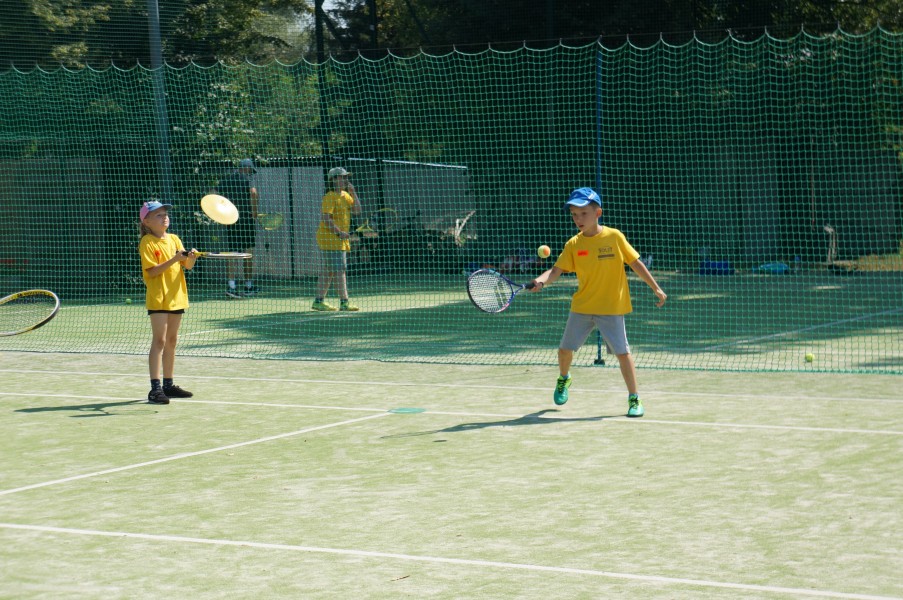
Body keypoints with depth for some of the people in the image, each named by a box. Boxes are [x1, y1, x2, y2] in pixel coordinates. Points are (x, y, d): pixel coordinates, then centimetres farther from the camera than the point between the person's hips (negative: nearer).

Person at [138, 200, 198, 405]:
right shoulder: (147, 243, -8)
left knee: (171, 340, 11)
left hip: (176, 296, 7)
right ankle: (155, 388, -11)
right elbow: (152, 271, -16)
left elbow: (187, 266, 7)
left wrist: (191, 257, -15)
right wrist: (173, 260, -25)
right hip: (158, 298, -7)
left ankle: (168, 384, 20)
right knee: (159, 341, -10)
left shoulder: (174, 239, 11)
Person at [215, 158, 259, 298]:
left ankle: (230, 285, -11)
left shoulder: (225, 180, 12)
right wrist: (254, 213, -13)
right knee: (248, 252, 7)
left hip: (230, 222, 4)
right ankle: (248, 286, 14)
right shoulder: (245, 179, -5)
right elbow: (253, 192, -24)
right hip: (246, 219, -4)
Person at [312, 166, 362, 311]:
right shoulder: (330, 197, -13)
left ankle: (319, 301, 15)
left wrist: (353, 192, 1)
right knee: (340, 270, -12)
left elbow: (357, 210, 6)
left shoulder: (345, 195, 14)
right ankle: (344, 302, -14)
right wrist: (339, 232, -25)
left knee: (327, 271, 11)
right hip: (331, 239, -9)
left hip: (340, 240, 9)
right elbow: (325, 218, -20)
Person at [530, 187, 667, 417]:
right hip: (582, 307, 3)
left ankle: (634, 400, 5)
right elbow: (556, 270, -7)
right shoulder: (573, 244, -1)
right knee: (565, 348, 10)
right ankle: (563, 379, 42)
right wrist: (541, 280, -28)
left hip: (612, 308, -3)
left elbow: (636, 263, 1)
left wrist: (656, 288, 2)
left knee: (622, 352, -7)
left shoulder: (614, 237, -6)